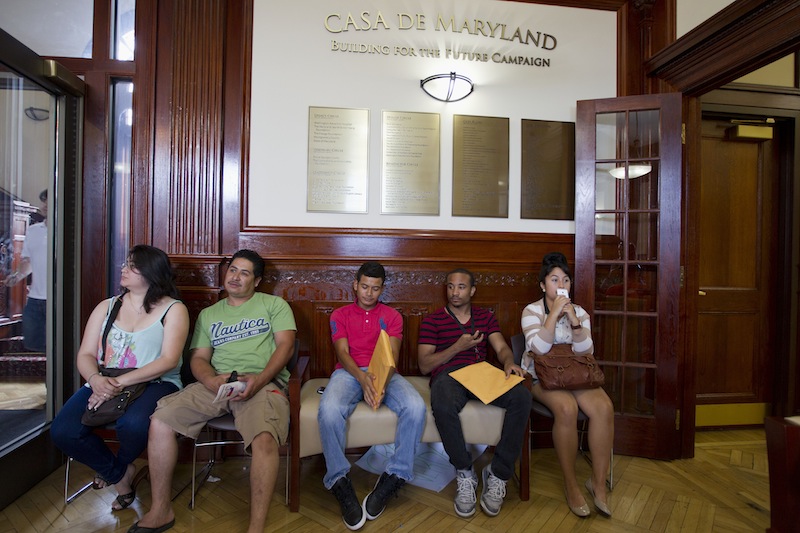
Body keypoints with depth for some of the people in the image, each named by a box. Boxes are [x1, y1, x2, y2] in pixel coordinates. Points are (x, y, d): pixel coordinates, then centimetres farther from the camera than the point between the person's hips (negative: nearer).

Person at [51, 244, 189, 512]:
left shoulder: (173, 310, -2)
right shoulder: (106, 307, 14)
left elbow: (168, 360, -12)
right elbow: (85, 355, 7)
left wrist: (120, 382, -20)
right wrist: (96, 380, -16)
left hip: (154, 384, -4)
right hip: (103, 385, 5)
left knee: (133, 424, -33)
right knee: (62, 431, -20)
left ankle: (120, 465, 8)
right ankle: (120, 473, 8)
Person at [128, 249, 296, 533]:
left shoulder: (274, 304, 11)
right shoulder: (208, 314, 24)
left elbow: (286, 345, -1)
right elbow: (198, 358, 15)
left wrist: (259, 380, -17)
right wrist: (211, 380, -9)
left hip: (264, 382, -4)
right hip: (216, 383, 5)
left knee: (265, 438, -32)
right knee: (160, 419, -13)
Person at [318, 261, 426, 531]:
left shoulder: (392, 316, 17)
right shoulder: (340, 315, 15)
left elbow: (392, 354, 3)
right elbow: (343, 352, 0)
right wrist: (362, 377, -22)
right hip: (349, 372, -1)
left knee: (416, 407, -30)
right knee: (329, 410, -36)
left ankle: (393, 478, -15)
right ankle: (340, 484, -18)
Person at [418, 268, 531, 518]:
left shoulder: (485, 316, 24)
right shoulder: (432, 320, 13)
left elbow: (501, 348, 11)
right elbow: (424, 365, 4)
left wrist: (509, 363, -14)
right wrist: (458, 346, -6)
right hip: (447, 374, -2)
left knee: (521, 396, -27)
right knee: (443, 405, -38)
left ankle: (498, 473, -14)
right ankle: (465, 474, -13)